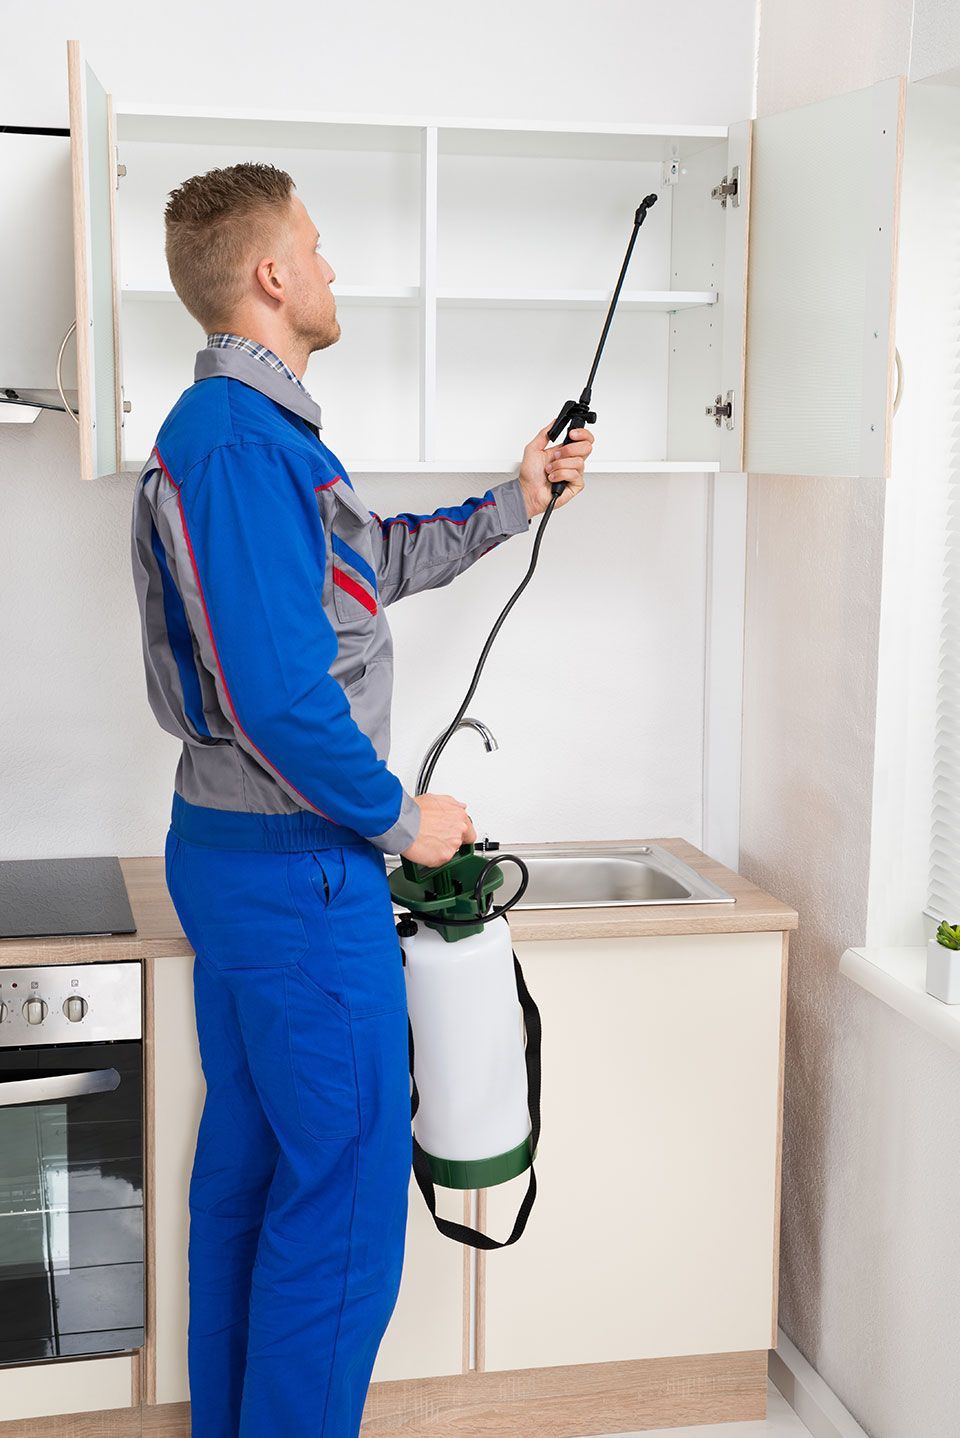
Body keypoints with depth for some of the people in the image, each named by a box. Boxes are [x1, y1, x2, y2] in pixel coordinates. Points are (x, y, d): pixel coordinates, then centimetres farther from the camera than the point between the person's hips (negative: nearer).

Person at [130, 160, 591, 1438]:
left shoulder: (243, 430, 13)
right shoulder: (243, 441, -20)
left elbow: (376, 559, 27)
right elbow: (282, 696, -26)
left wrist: (511, 506, 31)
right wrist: (401, 820, -13)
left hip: (235, 853, 11)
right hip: (299, 867, -11)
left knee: (248, 1167, 19)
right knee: (347, 1197, -1)